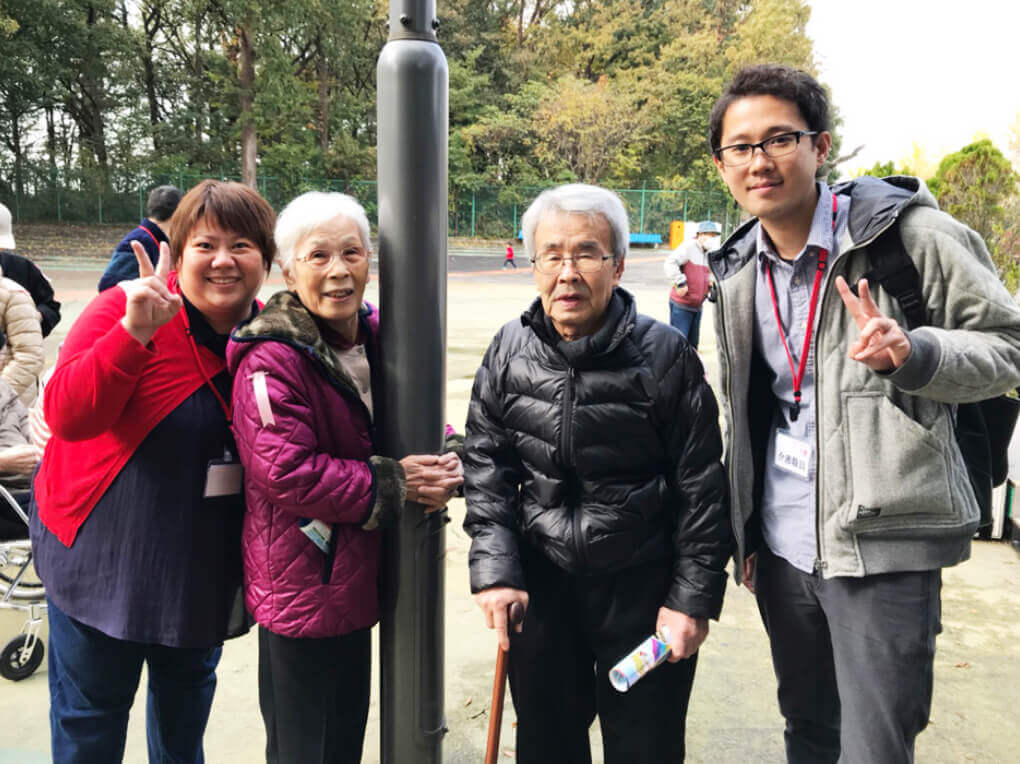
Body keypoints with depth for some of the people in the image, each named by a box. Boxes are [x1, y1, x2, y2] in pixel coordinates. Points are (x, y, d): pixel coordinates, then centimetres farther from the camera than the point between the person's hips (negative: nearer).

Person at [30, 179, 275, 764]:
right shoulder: (126, 309, -17)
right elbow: (67, 417, -29)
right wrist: (136, 332, -39)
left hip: (206, 565, 4)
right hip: (104, 554, -4)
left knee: (188, 692, 25)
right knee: (90, 715, 12)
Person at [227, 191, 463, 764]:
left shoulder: (375, 337, 3)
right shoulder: (272, 361, -21)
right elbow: (287, 474, -26)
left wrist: (448, 460, -12)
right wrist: (394, 484, -22)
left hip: (355, 581, 8)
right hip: (299, 588, -8)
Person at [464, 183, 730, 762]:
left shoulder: (664, 355, -13)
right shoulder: (512, 350, -3)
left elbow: (702, 485, -9)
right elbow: (486, 462, 0)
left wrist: (695, 595, -9)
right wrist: (494, 569, -7)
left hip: (643, 590, -3)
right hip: (539, 585, 3)